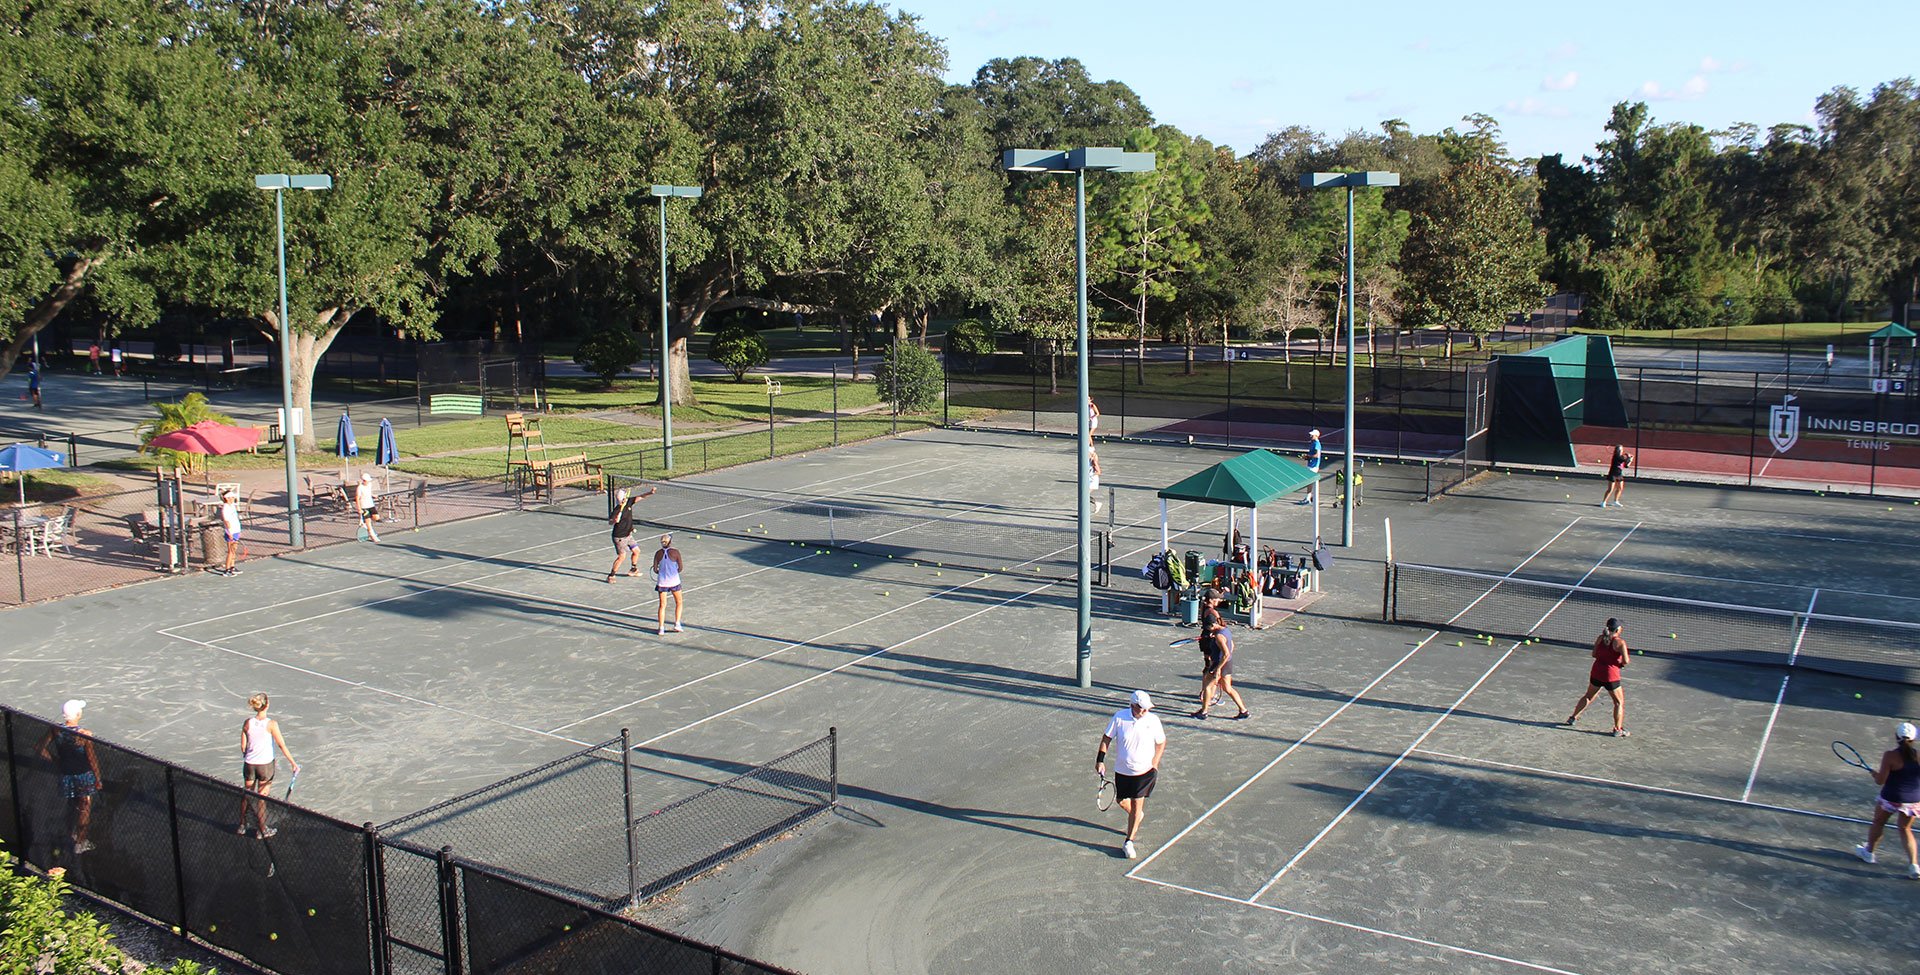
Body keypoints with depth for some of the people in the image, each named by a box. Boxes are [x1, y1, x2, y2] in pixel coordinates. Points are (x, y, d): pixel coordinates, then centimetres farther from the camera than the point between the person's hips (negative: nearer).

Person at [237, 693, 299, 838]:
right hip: (265, 765, -3)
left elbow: (243, 747, 2)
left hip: (249, 764, 3)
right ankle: (263, 830, 18)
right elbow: (282, 746, -14)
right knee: (261, 798, 7)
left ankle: (242, 825, 32)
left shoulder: (247, 723, -6)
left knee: (247, 795, 20)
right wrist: (293, 763, -8)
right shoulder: (271, 724, -16)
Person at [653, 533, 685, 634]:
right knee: (678, 603, 16)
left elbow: (655, 569, 2)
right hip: (674, 580, -2)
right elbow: (681, 567, -6)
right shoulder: (675, 552, -8)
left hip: (662, 581, 2)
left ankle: (661, 628, 6)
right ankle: (677, 624, 10)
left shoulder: (658, 553, -1)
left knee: (662, 605, 9)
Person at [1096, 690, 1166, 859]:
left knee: (1137, 804, -3)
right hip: (1122, 770, 2)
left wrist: (1154, 763, -3)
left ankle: (1128, 842, 10)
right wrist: (1100, 760, -6)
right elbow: (1106, 738, -2)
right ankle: (1137, 816, 49)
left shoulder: (1153, 720, -13)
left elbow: (1161, 742, 4)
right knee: (1122, 801, 15)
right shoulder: (1119, 717, -14)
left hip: (1144, 771, -2)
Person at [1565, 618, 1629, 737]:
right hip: (1611, 676, -6)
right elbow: (1625, 661, -18)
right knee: (1619, 702, 11)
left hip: (1596, 673, 6)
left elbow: (1594, 654, 8)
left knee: (1588, 696, 25)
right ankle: (1618, 729, 11)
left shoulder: (1600, 638, 0)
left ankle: (1573, 718, 31)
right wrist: (1621, 663, 2)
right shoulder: (1620, 642, -17)